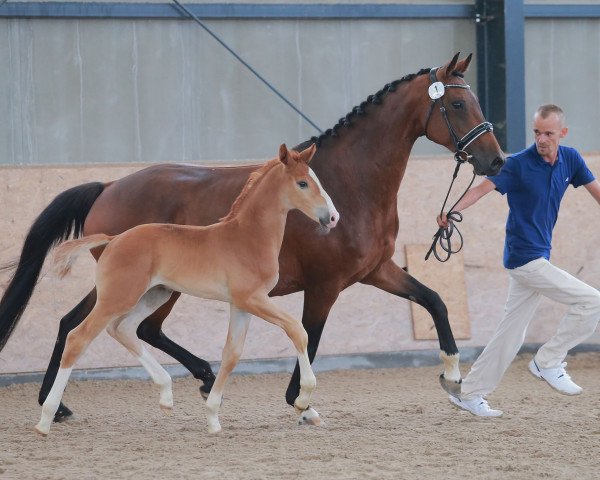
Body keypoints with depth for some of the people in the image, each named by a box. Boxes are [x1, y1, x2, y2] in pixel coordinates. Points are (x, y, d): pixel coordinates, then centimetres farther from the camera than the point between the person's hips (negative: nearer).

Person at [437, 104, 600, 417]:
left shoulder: (570, 160, 5)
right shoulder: (519, 164, -14)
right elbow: (484, 188, -23)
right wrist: (452, 211, -41)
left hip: (539, 258, 7)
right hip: (525, 259, -7)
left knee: (511, 333, 12)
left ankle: (470, 393, 19)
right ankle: (548, 361, -3)